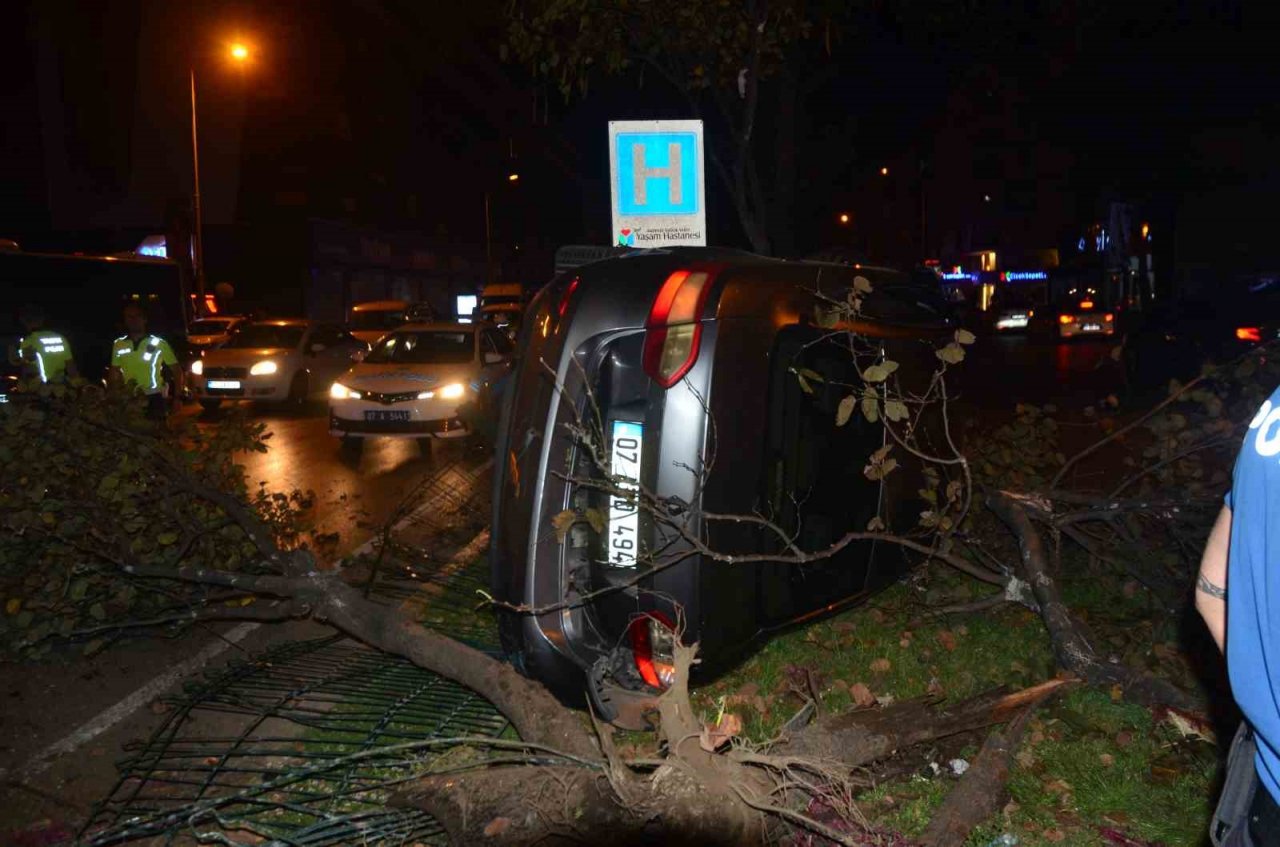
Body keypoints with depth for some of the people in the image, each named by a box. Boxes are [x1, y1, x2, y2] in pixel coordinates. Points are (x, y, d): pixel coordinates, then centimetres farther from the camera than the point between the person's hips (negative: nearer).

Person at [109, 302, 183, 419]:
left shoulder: (159, 343, -1)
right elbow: (114, 374, 15)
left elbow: (177, 371, 2)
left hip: (153, 399, -2)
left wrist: (177, 397, -6)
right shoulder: (119, 344, 7)